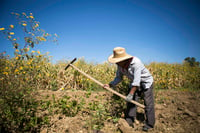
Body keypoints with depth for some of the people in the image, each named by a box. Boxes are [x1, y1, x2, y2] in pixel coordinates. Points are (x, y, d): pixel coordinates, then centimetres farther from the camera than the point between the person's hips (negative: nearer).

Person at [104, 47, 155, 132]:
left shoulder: (136, 62, -35)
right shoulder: (120, 65, -14)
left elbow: (137, 80, -36)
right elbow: (119, 77, -6)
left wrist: (131, 94, -36)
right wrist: (110, 85, -21)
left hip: (146, 82, -6)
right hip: (134, 83, 6)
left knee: (148, 103, -2)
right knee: (131, 101, 0)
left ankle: (149, 124, 13)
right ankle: (129, 121, 10)